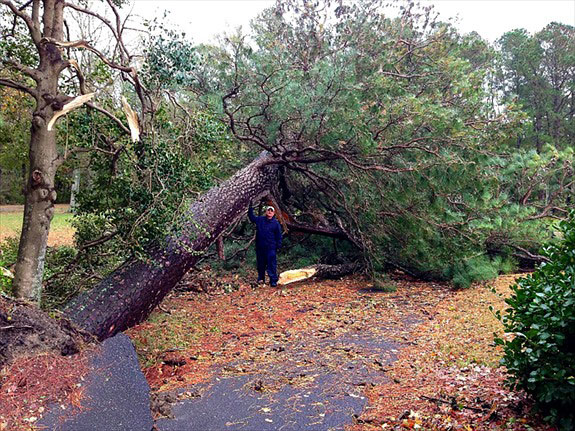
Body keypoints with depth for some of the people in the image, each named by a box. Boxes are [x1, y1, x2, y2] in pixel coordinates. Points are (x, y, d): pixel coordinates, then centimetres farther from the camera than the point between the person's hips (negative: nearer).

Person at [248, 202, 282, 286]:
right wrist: (250, 207, 16)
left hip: (271, 248, -3)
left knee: (271, 264, -6)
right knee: (260, 264, 12)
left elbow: (278, 235, 5)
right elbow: (251, 216, 22)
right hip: (260, 247, 3)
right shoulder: (260, 220, 9)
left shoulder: (276, 223, 2)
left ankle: (273, 280, -1)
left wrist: (278, 245, 0)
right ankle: (261, 279, 26)